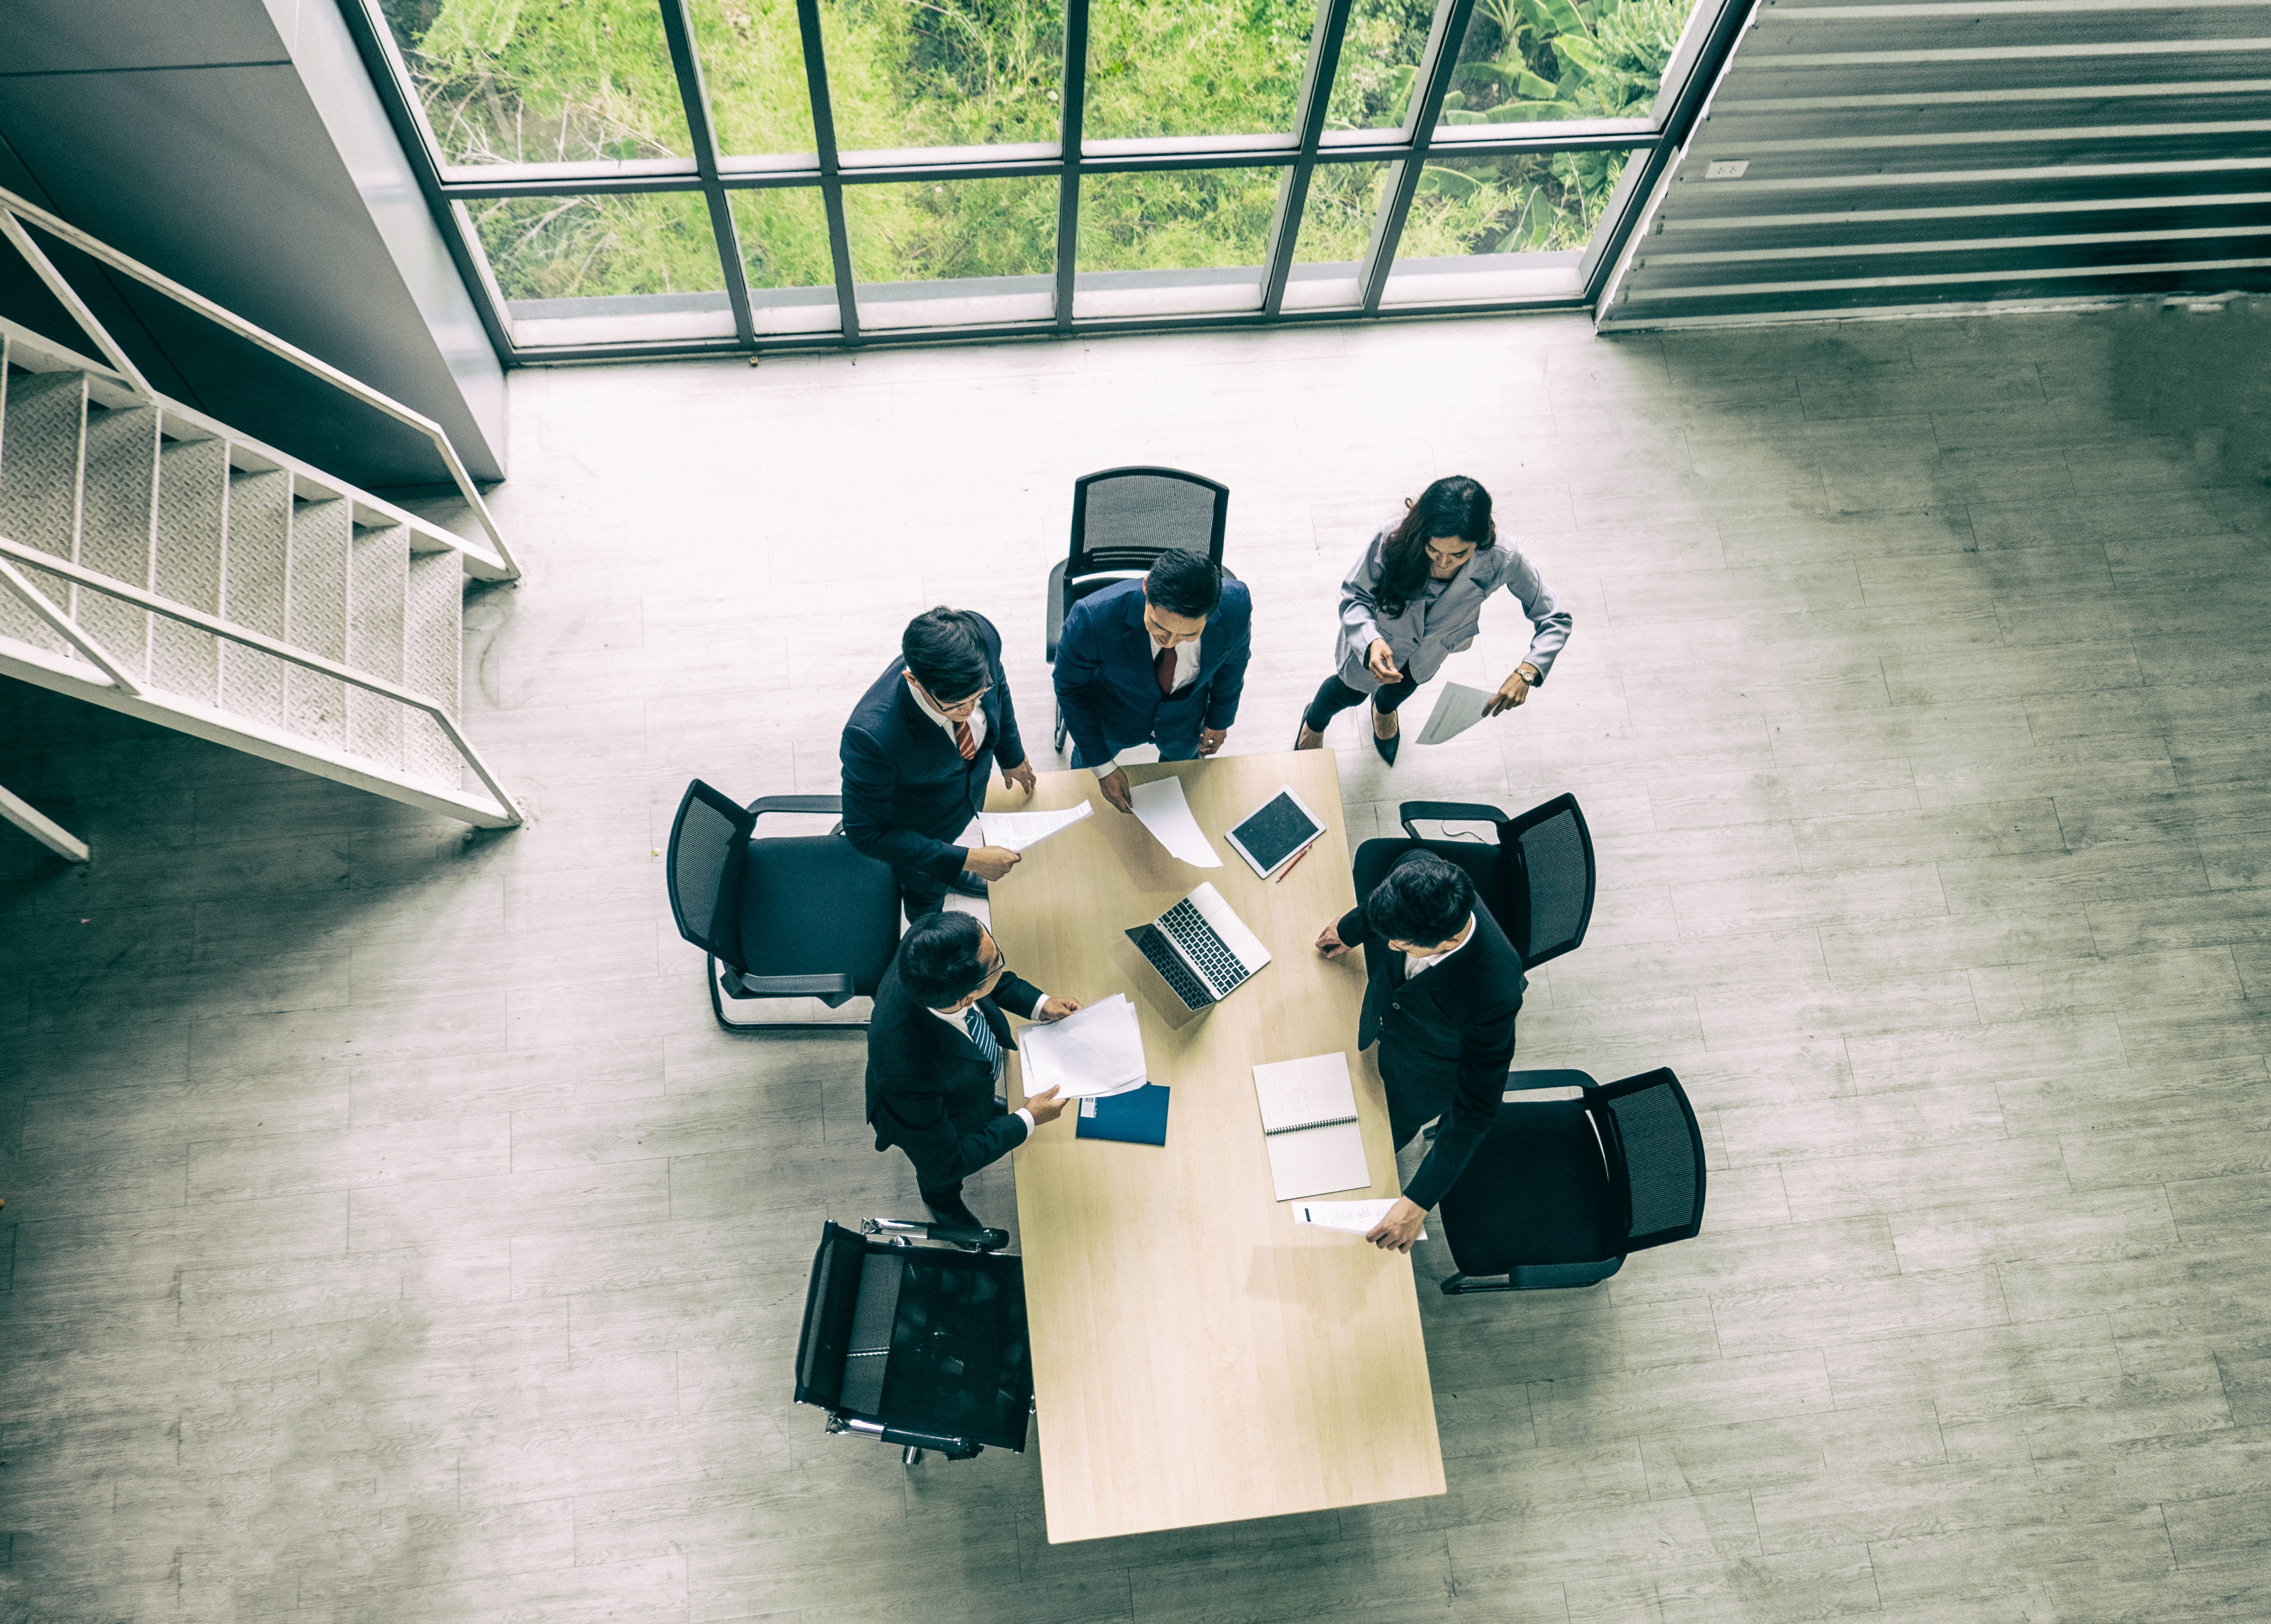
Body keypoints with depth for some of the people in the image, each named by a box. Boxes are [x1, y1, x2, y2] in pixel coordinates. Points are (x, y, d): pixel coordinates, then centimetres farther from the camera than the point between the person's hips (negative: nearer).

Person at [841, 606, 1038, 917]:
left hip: (974, 784, 4)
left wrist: (1011, 754, 6)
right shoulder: (871, 735, -49)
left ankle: (951, 875, 74)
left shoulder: (983, 635, -36)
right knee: (926, 887, 31)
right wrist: (967, 860, -34)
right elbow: (867, 833, -34)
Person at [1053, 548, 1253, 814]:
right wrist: (1103, 766, -18)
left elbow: (1233, 661, -12)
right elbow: (1070, 687, -23)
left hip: (1185, 718, 2)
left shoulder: (1236, 608, -38)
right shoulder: (1093, 619, -45)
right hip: (1113, 715, -1)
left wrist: (1220, 718, 5)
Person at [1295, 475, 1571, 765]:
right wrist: (1371, 642, -50)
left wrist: (1527, 673, -48)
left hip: (1433, 644, 2)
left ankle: (1384, 708, 76)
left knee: (1405, 685, 36)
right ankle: (1314, 721, 66)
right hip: (1378, 632, -2)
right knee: (1351, 691, 28)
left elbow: (1555, 620, -31)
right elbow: (1355, 597, -29)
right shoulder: (1394, 540, -45)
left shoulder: (1502, 559, -42)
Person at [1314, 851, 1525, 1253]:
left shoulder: (1494, 995, -49)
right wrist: (1349, 928, 13)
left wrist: (1417, 1203, -34)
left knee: (1396, 1121, 30)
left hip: (1428, 1074, -3)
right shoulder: (1418, 871, -37)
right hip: (1382, 1018, 4)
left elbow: (1474, 1111, -35)